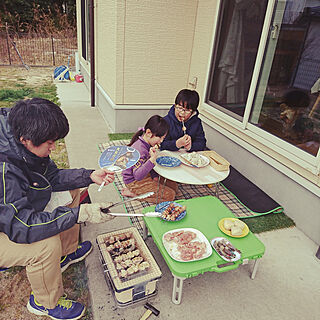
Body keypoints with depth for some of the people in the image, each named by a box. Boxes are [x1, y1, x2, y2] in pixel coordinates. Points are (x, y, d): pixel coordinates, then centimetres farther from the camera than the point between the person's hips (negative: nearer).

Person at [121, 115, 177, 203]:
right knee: (170, 195, -11)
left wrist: (155, 176, -1)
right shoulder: (139, 149, -31)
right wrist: (152, 159, -46)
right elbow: (138, 176, -37)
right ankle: (133, 192, -5)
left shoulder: (148, 144, -2)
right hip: (134, 182, -9)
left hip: (146, 175, 10)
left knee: (173, 185, 11)